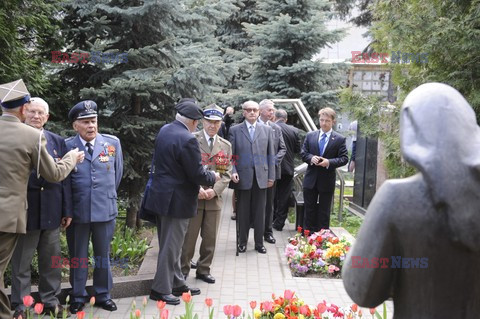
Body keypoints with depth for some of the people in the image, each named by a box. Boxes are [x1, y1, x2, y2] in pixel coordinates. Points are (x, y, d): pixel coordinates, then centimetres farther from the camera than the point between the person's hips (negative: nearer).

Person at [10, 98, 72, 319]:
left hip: (51, 210, 3)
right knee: (21, 261, 8)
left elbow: (64, 177, 7)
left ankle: (50, 300, 26)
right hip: (23, 210, -3)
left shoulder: (58, 142, 8)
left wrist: (67, 210, 5)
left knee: (51, 260, 12)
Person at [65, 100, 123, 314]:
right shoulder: (66, 146, -5)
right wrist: (69, 205, 6)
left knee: (103, 255, 13)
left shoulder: (113, 143, 1)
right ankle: (78, 296, 25)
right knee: (77, 256, 11)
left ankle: (103, 295, 27)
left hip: (105, 209, 2)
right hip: (77, 211, -1)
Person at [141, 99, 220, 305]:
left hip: (161, 195, 9)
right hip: (176, 200, -9)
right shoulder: (187, 140, -23)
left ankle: (177, 284, 31)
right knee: (171, 246, 3)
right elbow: (197, 174, -20)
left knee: (171, 243, 18)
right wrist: (213, 177, 1)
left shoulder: (164, 130, 6)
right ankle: (160, 289, 14)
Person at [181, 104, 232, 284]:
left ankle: (204, 270, 24)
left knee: (210, 238, 9)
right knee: (188, 237, 2)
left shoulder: (226, 146, 11)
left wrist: (215, 190, -8)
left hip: (214, 198, 4)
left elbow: (226, 173, 7)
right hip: (193, 197, -4)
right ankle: (183, 271, 16)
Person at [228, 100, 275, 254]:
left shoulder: (267, 130, 8)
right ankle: (242, 242, 20)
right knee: (242, 212, 7)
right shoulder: (235, 130, 4)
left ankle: (259, 243, 19)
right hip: (242, 177, -1)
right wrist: (233, 171, -14)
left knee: (260, 212, 7)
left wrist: (271, 176, 3)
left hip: (261, 177, 1)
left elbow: (271, 154, 7)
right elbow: (230, 154, 1)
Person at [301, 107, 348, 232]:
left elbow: (344, 158, -7)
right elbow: (303, 153, 6)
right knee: (309, 209, 11)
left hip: (327, 181, -2)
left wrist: (329, 162, -22)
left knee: (324, 212, 8)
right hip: (311, 179, 3)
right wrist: (311, 158, -16)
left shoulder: (339, 139, -3)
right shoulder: (310, 136, 6)